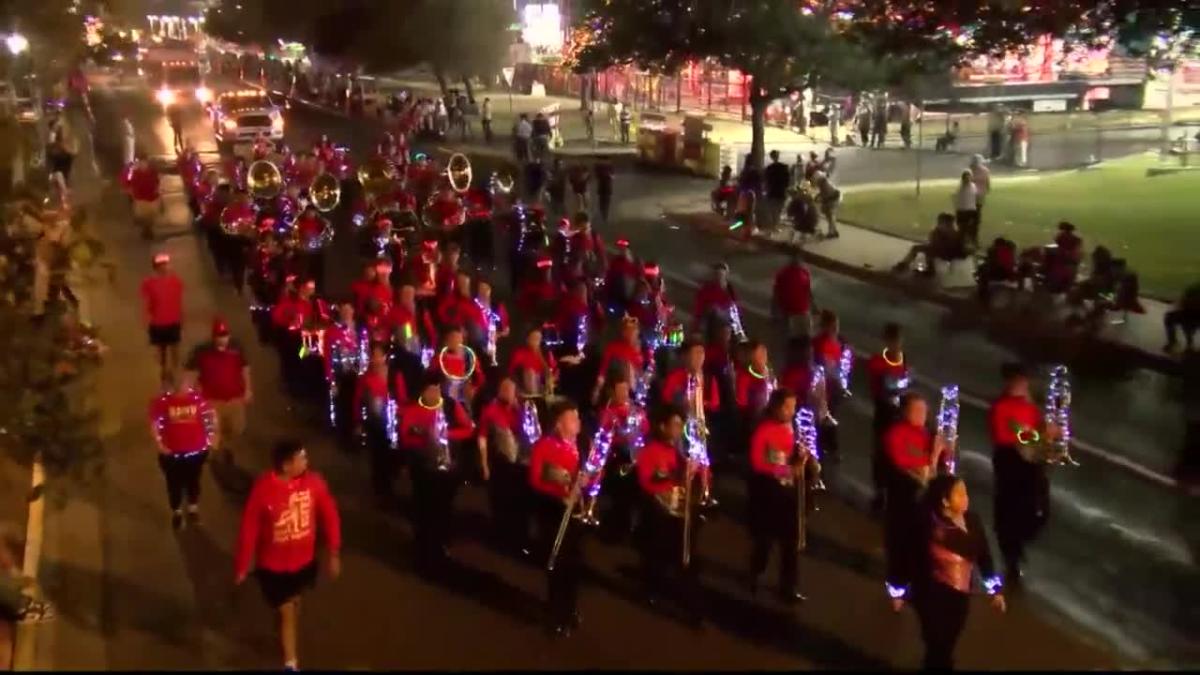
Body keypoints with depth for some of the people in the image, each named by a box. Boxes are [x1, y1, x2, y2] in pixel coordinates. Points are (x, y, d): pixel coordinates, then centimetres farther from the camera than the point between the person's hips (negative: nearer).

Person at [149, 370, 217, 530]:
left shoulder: (197, 398, -10)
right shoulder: (162, 402, -14)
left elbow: (210, 416, 1)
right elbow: (154, 423, -6)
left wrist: (212, 437, -4)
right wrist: (159, 444, -10)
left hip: (196, 450, 1)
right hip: (172, 452, -1)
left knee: (193, 481, 19)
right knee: (175, 483, 12)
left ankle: (193, 509, 40)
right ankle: (176, 513, 34)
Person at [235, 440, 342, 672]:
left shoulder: (313, 482, -19)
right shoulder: (263, 490, -28)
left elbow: (329, 516, -6)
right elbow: (249, 529, -17)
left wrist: (334, 554, -1)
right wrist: (241, 566, -7)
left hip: (304, 560, 4)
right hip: (273, 565, -4)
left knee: (295, 602, 27)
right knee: (285, 612, 6)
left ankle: (289, 642, 57)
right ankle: (291, 662, 27)